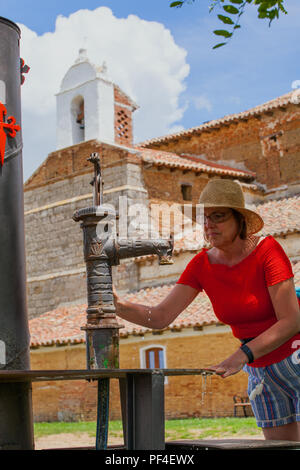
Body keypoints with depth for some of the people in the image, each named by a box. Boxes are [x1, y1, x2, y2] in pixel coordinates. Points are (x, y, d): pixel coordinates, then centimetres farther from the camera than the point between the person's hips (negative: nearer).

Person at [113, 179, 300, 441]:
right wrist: (119, 305, -28)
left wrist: (242, 355, -35)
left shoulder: (267, 250, -19)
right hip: (261, 374, 5)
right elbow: (160, 317, -10)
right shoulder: (202, 265, -5)